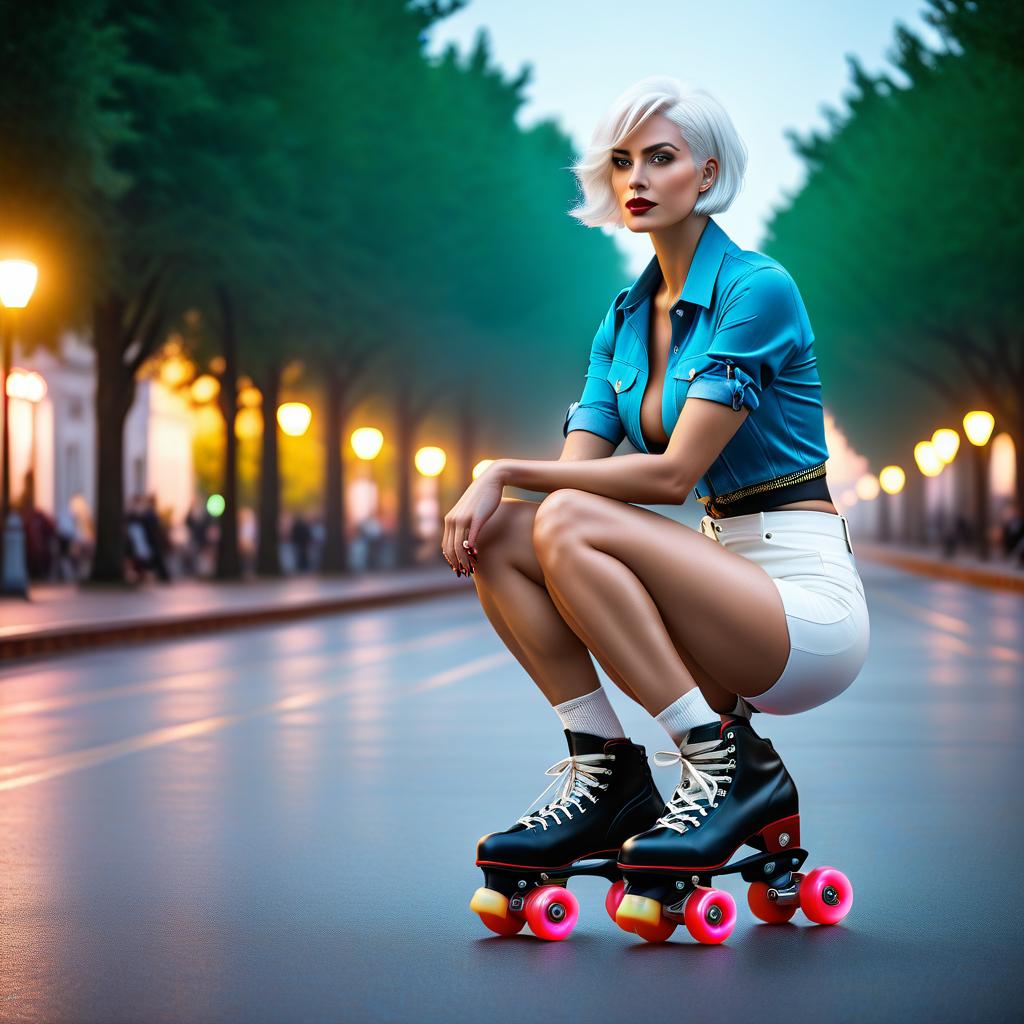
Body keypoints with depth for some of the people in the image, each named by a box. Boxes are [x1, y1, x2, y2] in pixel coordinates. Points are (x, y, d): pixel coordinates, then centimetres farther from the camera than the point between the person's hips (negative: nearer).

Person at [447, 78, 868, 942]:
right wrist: (492, 487, -17)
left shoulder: (757, 289, -11)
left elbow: (673, 474, -18)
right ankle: (606, 777, -5)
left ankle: (732, 769, -17)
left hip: (812, 607, -7)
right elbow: (577, 471, 4)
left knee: (570, 525, -25)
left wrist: (511, 470, -14)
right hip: (731, 593, 7)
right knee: (500, 538, -8)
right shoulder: (624, 319, 13)